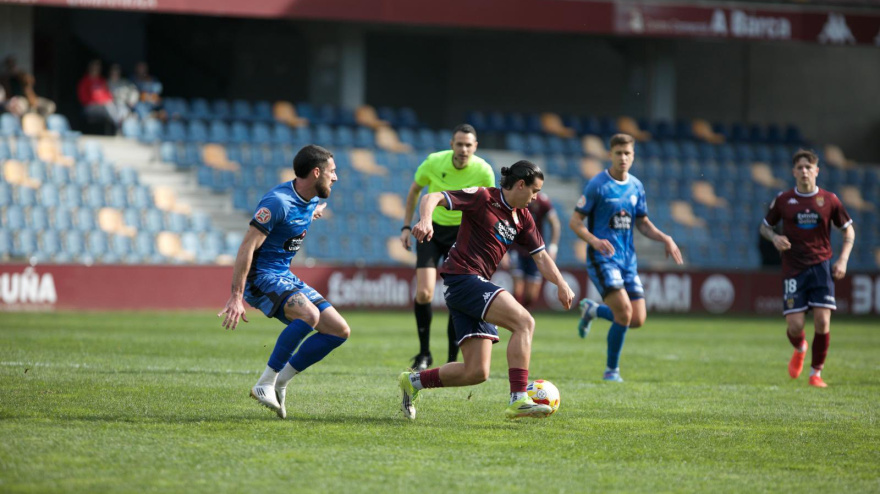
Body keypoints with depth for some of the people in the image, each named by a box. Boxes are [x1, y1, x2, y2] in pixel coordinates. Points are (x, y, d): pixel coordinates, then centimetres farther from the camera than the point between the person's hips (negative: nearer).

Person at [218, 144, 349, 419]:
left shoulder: (311, 200, 5)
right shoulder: (278, 202, -21)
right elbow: (247, 246, -24)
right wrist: (236, 296, -28)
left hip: (285, 277, 9)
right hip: (260, 276, -9)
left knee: (340, 331, 1)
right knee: (309, 314, -33)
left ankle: (280, 381, 4)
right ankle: (265, 384, -22)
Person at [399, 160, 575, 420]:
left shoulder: (522, 218, 16)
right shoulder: (482, 197, -6)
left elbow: (541, 256, 16)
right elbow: (432, 198, -11)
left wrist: (561, 284, -1)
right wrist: (426, 220, -33)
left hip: (477, 285, 9)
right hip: (462, 278, -9)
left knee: (476, 373, 2)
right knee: (524, 322, -24)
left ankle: (414, 381, 21)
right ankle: (518, 400, -29)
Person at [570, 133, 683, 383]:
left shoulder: (636, 186, 9)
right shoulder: (597, 185, -8)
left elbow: (642, 223, 19)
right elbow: (575, 221, -7)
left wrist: (665, 238, 2)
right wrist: (594, 241, -25)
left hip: (628, 259, 6)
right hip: (603, 259, -6)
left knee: (637, 320, 1)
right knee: (624, 313, -19)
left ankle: (592, 309, 29)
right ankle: (612, 370, 0)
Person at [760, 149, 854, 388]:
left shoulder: (829, 200, 1)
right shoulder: (783, 200, 2)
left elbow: (849, 230, 11)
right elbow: (765, 226, 14)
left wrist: (843, 259, -2)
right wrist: (774, 237, -9)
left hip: (821, 267, 0)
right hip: (793, 270, 0)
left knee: (822, 321, -12)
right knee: (794, 326, -7)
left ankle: (816, 372, 3)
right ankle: (799, 350, 30)